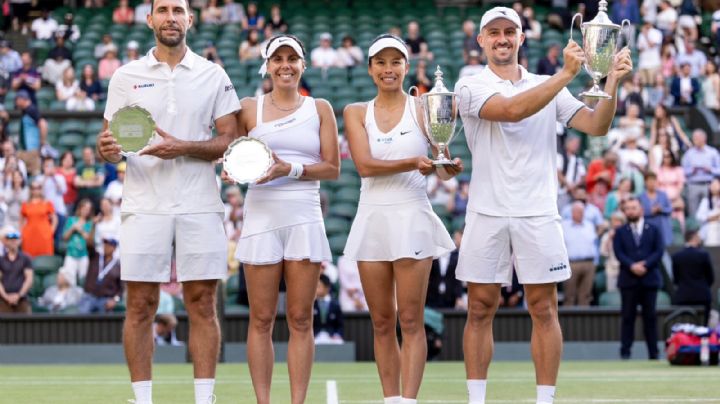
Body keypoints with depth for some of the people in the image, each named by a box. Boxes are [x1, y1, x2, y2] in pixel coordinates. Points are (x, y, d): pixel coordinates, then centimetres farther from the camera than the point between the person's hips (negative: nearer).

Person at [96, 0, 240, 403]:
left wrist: (183, 148, -14)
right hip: (144, 205, 0)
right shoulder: (126, 77, 8)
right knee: (140, 307, -1)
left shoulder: (214, 76, 7)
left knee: (202, 306, 0)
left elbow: (230, 140, 2)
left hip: (200, 207, 0)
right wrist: (108, 149, -14)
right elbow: (112, 146, 10)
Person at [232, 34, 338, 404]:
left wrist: (290, 169, -12)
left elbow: (332, 167, 2)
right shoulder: (249, 108, 8)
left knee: (300, 319, 0)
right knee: (261, 320, -1)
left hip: (304, 218, 0)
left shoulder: (319, 109, 9)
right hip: (261, 217, 0)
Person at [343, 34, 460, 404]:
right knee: (382, 322, 5)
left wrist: (449, 167, -25)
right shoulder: (356, 113, 7)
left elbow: (441, 169, -1)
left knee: (410, 321, -6)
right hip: (372, 219, 3)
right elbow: (365, 165, -7)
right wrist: (413, 162, -21)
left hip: (412, 218, -2)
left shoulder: (423, 109, 3)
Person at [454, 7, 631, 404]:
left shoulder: (548, 87, 11)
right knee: (480, 309, 2)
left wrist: (611, 81, -13)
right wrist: (566, 73, -23)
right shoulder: (471, 87, 1)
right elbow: (512, 110, -18)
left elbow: (596, 126, 3)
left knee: (544, 310, 0)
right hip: (487, 214, -2)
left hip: (537, 214, 2)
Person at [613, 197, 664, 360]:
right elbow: (618, 253, -1)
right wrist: (632, 266, -17)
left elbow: (659, 251, 0)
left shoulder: (653, 230, 11)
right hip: (628, 279, 0)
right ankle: (625, 351, 0)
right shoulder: (620, 232, 11)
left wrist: (645, 265, -14)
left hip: (649, 278, 0)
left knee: (650, 316, 2)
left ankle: (653, 352, 4)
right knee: (628, 316, -1)